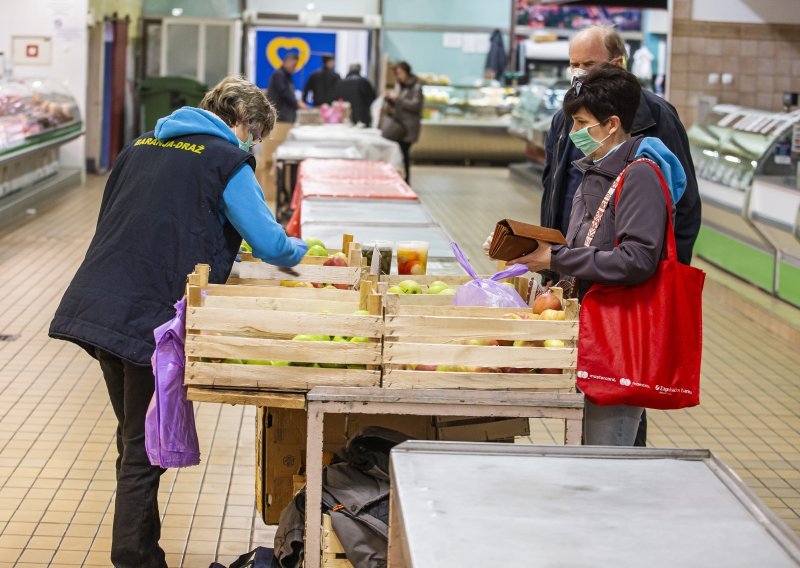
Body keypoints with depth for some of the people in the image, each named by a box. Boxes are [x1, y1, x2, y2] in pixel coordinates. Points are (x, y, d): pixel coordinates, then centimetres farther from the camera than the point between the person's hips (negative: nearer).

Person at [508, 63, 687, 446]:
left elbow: (638, 260, -23)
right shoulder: (594, 173, 16)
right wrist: (540, 252, 2)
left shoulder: (640, 174, -13)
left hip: (621, 337, -10)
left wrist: (557, 259, -17)